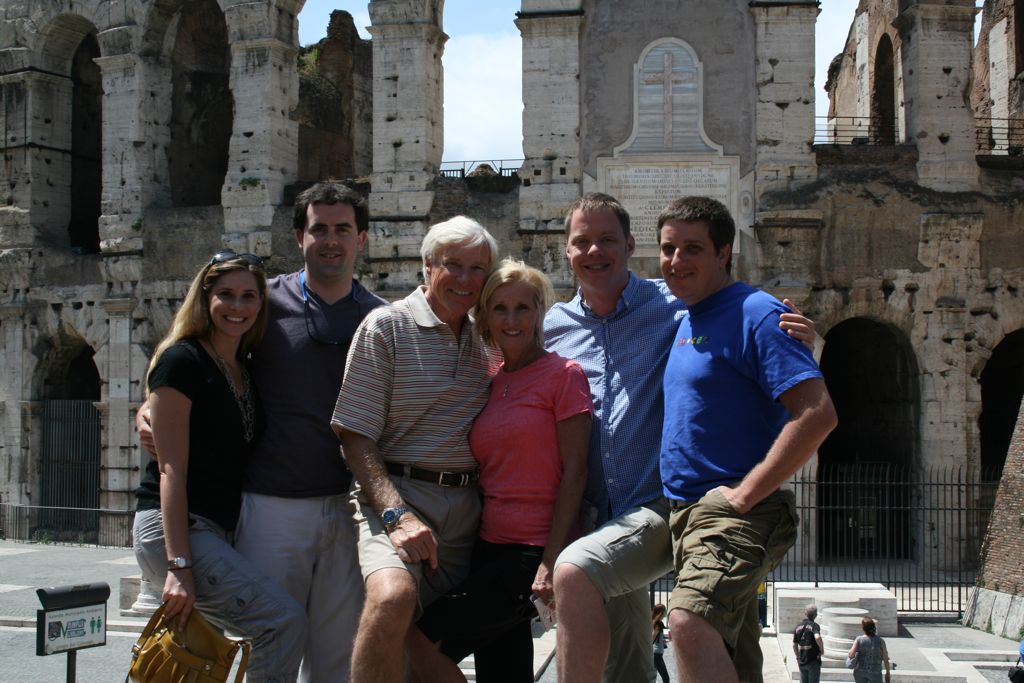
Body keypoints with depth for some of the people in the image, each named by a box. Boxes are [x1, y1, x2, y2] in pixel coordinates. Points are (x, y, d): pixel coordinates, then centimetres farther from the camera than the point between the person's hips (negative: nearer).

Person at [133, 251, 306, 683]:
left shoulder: (246, 371, 15)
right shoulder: (182, 360, -8)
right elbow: (171, 469, -14)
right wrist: (178, 565, -20)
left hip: (219, 533, 8)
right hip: (171, 530, -8)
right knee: (284, 620, -19)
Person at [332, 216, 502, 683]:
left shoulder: (485, 342, 16)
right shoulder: (386, 327, -2)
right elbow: (355, 437, -7)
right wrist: (396, 515, -19)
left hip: (465, 504, 6)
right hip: (397, 492, -5)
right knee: (392, 596, -33)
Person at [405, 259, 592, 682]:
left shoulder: (562, 374, -6)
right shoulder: (489, 385, 13)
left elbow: (574, 470, -10)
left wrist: (552, 560, -16)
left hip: (534, 551, -6)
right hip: (491, 545, 7)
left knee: (425, 639, -13)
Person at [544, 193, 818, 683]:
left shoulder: (673, 307, -5)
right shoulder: (553, 327, 7)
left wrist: (796, 341, -21)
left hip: (659, 508, -5)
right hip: (598, 521, 5)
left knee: (574, 573, -32)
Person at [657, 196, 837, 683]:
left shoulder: (755, 314, -11)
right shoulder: (684, 321, 15)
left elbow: (817, 415, -21)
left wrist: (744, 494, -21)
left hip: (734, 514, -9)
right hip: (686, 514, 9)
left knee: (690, 622, -30)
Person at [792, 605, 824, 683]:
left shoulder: (798, 627, 6)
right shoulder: (814, 625, -12)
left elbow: (794, 645, 11)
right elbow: (817, 637, -33)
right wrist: (822, 648, -15)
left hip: (802, 662, 5)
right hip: (813, 661, -5)